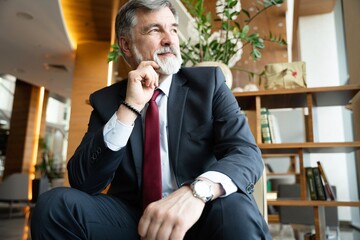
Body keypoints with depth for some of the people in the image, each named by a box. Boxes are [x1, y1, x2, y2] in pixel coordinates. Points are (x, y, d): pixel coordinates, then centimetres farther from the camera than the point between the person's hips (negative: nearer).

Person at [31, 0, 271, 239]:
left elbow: (247, 153, -9)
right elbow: (82, 182, -5)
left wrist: (197, 190, -31)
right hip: (133, 218, 2)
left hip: (199, 215, -1)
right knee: (56, 203, -19)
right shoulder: (106, 100, 4)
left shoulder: (209, 82, 1)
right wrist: (129, 107, -16)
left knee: (235, 211, -32)